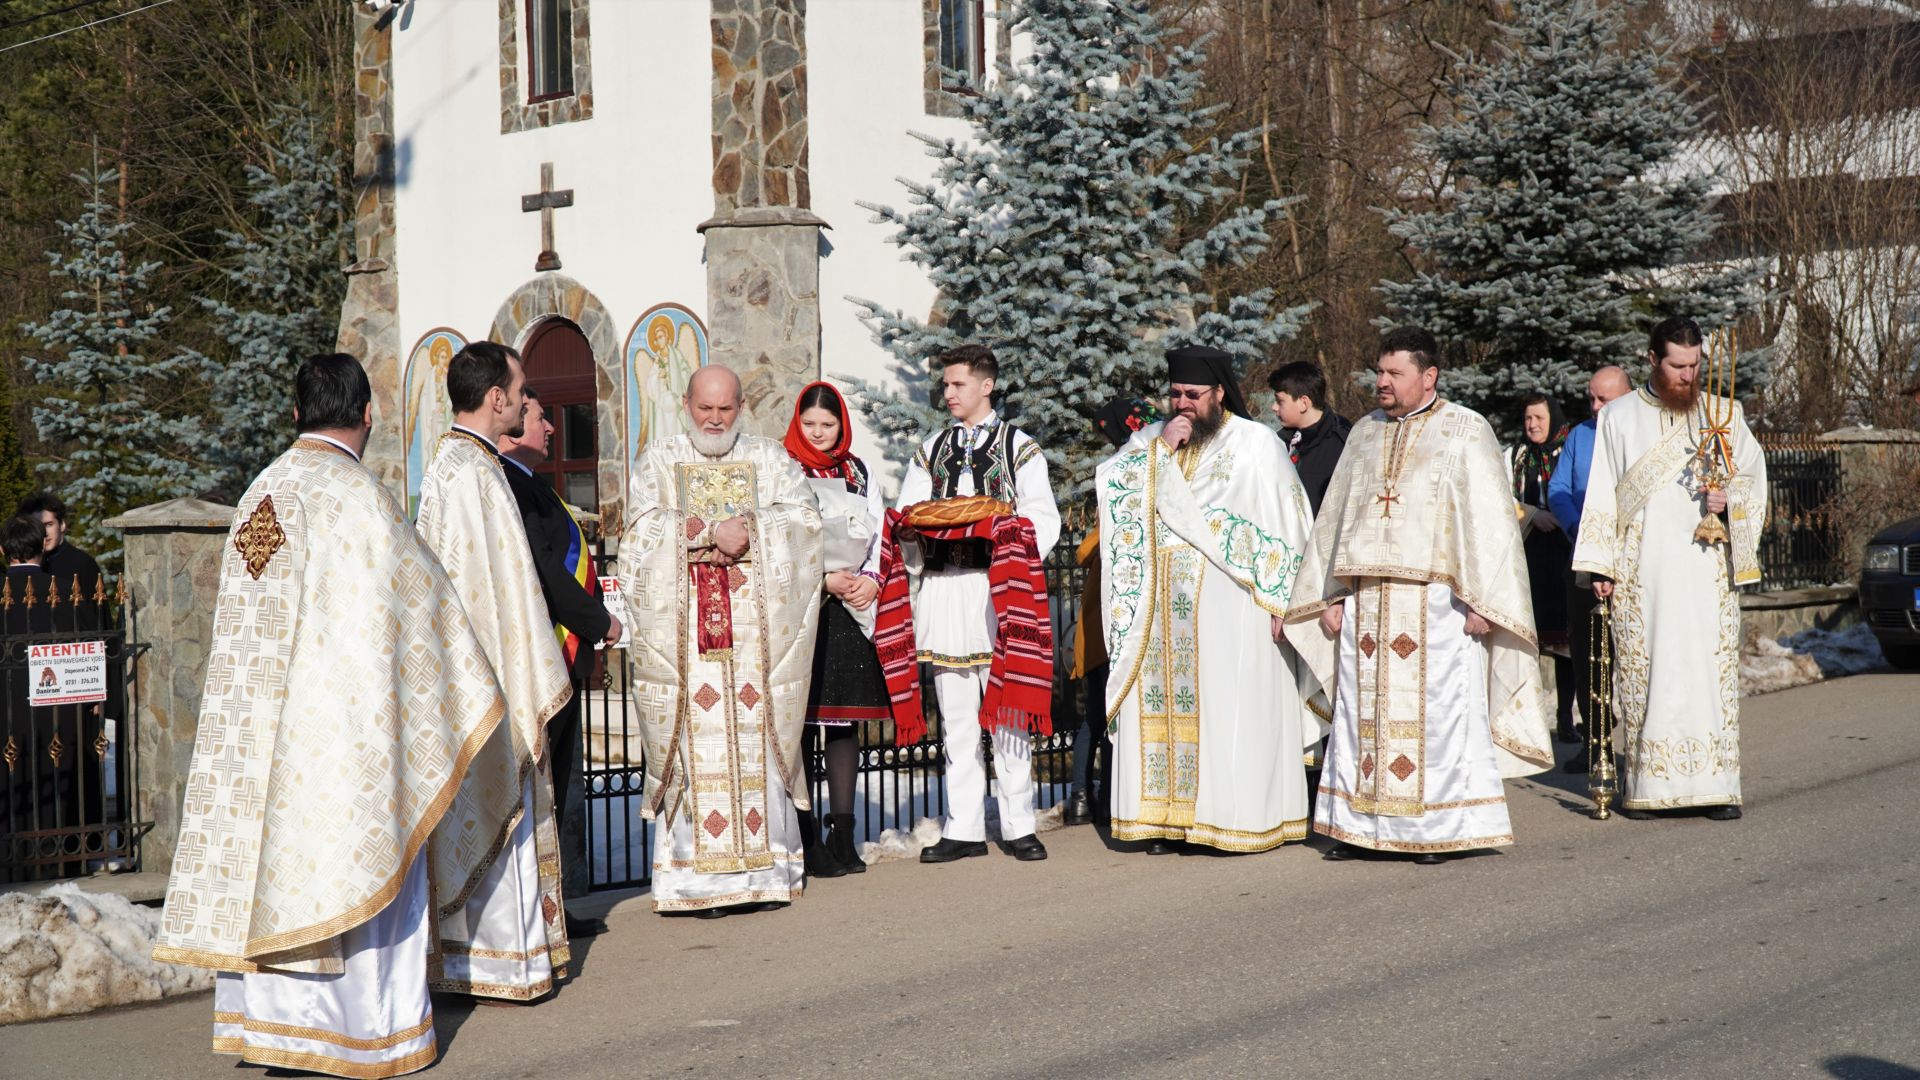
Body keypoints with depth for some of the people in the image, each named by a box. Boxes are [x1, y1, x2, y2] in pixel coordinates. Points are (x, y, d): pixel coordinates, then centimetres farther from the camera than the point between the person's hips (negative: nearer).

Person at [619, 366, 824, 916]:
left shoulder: (770, 459, 15)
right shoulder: (659, 460, 12)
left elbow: (804, 517, 1)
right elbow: (646, 527, -3)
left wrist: (749, 531, -14)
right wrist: (718, 531, -12)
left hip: (756, 630, 1)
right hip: (686, 630, -1)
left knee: (758, 741, -3)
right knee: (699, 744, -7)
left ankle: (765, 869, 2)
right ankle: (702, 876, -6)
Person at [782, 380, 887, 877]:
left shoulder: (860, 474, 16)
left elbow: (878, 533, 15)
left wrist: (871, 580, -2)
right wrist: (823, 580, -12)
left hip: (851, 611, 5)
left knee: (847, 721, 6)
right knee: (800, 722, -5)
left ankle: (842, 834, 11)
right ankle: (806, 841, -1)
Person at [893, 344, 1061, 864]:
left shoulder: (1019, 447, 7)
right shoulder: (931, 451, 18)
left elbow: (1043, 519, 0)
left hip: (998, 586, -4)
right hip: (944, 589, 4)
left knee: (1008, 713, -3)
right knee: (956, 716, 4)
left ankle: (1018, 826, 3)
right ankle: (963, 829, 8)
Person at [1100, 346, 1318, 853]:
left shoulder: (1256, 444, 1)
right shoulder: (1152, 440, 15)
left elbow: (1287, 525, -2)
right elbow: (1107, 480, 2)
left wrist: (1278, 600, -9)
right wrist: (1159, 447, -9)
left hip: (1228, 605, -4)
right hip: (1164, 609, 4)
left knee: (1232, 707, -5)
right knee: (1165, 707, 1)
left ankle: (1241, 818, 0)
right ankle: (1172, 819, 3)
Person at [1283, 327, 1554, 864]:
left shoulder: (1465, 431, 0)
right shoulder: (1365, 432, 16)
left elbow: (1489, 517, -6)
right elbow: (1336, 515, 19)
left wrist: (1481, 600, -13)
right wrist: (1331, 596, 13)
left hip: (1436, 602, -5)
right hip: (1365, 602, 5)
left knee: (1437, 713, -4)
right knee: (1362, 712, 4)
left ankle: (1440, 829, 3)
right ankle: (1362, 824, 11)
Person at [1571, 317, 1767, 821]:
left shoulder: (1723, 415, 11)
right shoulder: (1620, 417, 8)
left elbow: (1754, 475, 15)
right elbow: (1603, 493, 7)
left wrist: (1729, 497, -8)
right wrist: (1601, 566, 0)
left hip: (1706, 567, 1)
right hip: (1642, 570, -1)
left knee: (1711, 670, -4)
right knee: (1644, 672, -4)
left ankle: (1717, 785, -2)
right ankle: (1644, 785, -1)